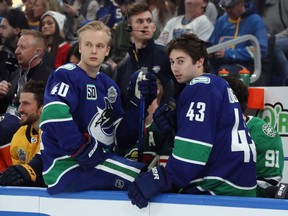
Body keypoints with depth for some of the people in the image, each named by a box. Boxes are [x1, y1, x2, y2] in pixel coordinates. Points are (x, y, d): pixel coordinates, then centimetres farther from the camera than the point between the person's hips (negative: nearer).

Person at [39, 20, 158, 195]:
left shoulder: (109, 86, 16)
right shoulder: (66, 75, -7)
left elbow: (122, 139, 10)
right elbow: (53, 116, -26)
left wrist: (139, 102, 0)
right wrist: (85, 150, -22)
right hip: (67, 167, -9)